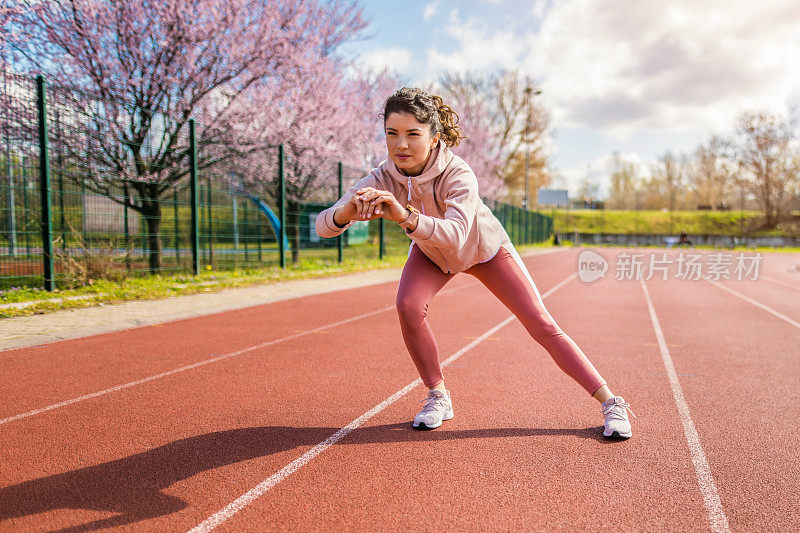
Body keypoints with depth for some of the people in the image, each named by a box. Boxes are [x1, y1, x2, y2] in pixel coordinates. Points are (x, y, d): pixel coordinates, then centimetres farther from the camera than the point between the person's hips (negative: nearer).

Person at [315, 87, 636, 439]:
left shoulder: (459, 175, -39)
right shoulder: (383, 180, -29)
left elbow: (455, 236, -57)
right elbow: (323, 226, -37)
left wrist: (406, 217, -73)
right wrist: (349, 210, -59)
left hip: (484, 249, -2)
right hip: (430, 254, 3)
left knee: (541, 324, -7)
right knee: (408, 306, -26)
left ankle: (610, 402, 8)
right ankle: (438, 396, -2)